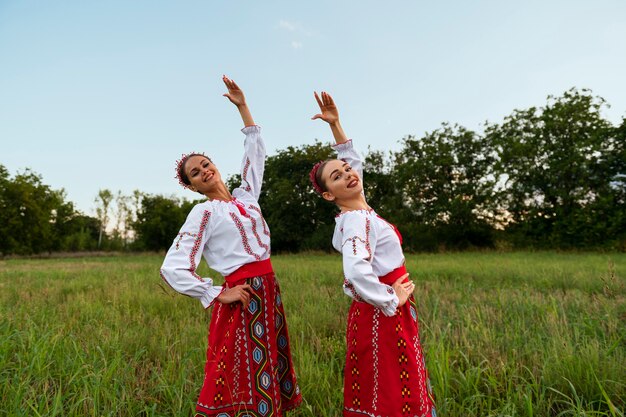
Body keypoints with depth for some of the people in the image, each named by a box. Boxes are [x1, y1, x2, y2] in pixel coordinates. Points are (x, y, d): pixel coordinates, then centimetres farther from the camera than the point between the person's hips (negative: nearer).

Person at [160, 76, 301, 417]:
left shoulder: (245, 195, 12)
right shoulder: (204, 213, -5)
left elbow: (256, 149, 22)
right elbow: (172, 268, -11)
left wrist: (242, 107, 20)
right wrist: (218, 295, -11)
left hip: (269, 290, 6)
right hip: (242, 297, -6)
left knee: (269, 375, 13)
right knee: (244, 380, 0)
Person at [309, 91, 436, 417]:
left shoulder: (357, 211, 7)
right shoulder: (357, 220, -19)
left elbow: (354, 162, 20)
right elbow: (357, 272, -36)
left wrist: (335, 124, 11)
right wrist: (392, 301, -21)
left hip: (383, 312, 9)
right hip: (383, 316, -9)